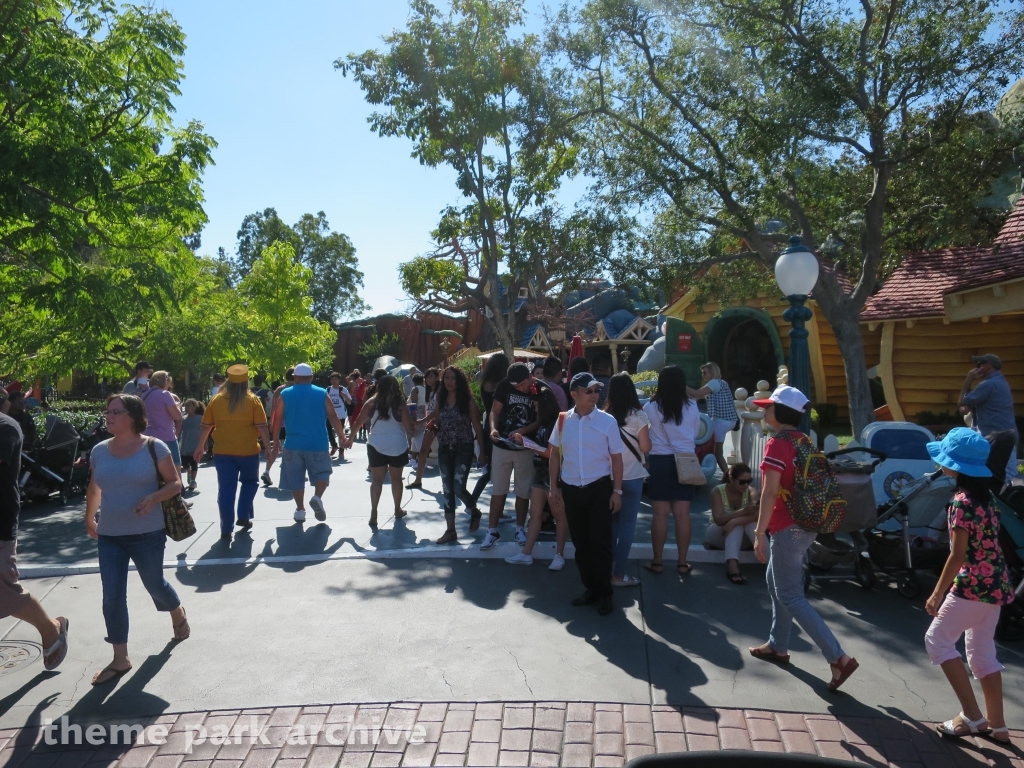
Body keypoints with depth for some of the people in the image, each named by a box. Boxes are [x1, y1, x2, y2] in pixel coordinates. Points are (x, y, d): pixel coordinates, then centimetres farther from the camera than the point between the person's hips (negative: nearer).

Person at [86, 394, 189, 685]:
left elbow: (175, 483, -7)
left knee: (154, 585, 14)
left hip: (147, 534, -3)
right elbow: (94, 489, 18)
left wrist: (154, 497, -25)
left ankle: (178, 613, 47)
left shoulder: (154, 447, -11)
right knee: (112, 597, 1)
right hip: (109, 536, 3)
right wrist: (89, 519, 25)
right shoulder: (99, 451, 2)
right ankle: (120, 659, 14)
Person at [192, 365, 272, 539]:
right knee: (250, 482, 22)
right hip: (248, 451, -2)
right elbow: (262, 427, -10)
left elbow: (206, 426, 7)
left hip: (223, 451, 2)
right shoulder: (253, 401, -5)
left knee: (226, 489, 6)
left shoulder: (216, 400, 2)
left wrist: (199, 447, 17)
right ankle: (243, 516, 16)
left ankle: (226, 528, 6)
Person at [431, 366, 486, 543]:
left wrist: (482, 450, -5)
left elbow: (477, 427, -4)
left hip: (464, 449, -5)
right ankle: (451, 530, 11)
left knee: (458, 488, -12)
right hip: (444, 450, 5)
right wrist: (431, 428, -9)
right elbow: (435, 426, 14)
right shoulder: (440, 400, 6)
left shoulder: (468, 400, -6)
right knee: (447, 490, 4)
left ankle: (475, 511, 19)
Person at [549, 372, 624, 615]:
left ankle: (604, 593, 17)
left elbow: (616, 458, -2)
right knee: (580, 542, 12)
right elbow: (555, 455, 9)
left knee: (600, 543, 2)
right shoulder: (563, 421, 0)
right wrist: (554, 487, 6)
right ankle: (590, 588, 27)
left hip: (599, 488, -3)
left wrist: (617, 491, -5)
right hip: (571, 489, 3)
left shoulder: (607, 421, -6)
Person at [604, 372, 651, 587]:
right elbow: (646, 447, -8)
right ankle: (618, 574, 5)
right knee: (627, 525, 4)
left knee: (611, 522, 17)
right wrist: (647, 434, 9)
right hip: (632, 476, -4)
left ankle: (608, 568, 24)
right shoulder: (638, 416, -11)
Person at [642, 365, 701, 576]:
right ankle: (682, 562, 13)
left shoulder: (650, 407, -9)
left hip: (659, 461, -2)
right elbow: (695, 434, 12)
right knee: (682, 513, 6)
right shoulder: (692, 407, -1)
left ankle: (657, 562, 12)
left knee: (660, 513, 3)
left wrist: (645, 461, 15)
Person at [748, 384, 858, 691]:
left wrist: (759, 533, -20)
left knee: (791, 596, -2)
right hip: (804, 524, 10)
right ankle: (778, 646, 32)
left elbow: (770, 493, -22)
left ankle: (839, 658, -4)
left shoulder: (777, 444, -17)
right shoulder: (804, 441, 10)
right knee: (777, 582, 22)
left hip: (788, 528, -10)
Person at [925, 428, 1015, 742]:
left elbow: (958, 554, -19)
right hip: (995, 584, 9)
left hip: (973, 585, -9)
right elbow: (982, 545, 14)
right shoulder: (985, 495, 8)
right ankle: (996, 724, 23)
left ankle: (972, 715, 3)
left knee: (937, 640, 2)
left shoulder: (961, 501, -18)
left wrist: (938, 593, -12)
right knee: (982, 651, 16)